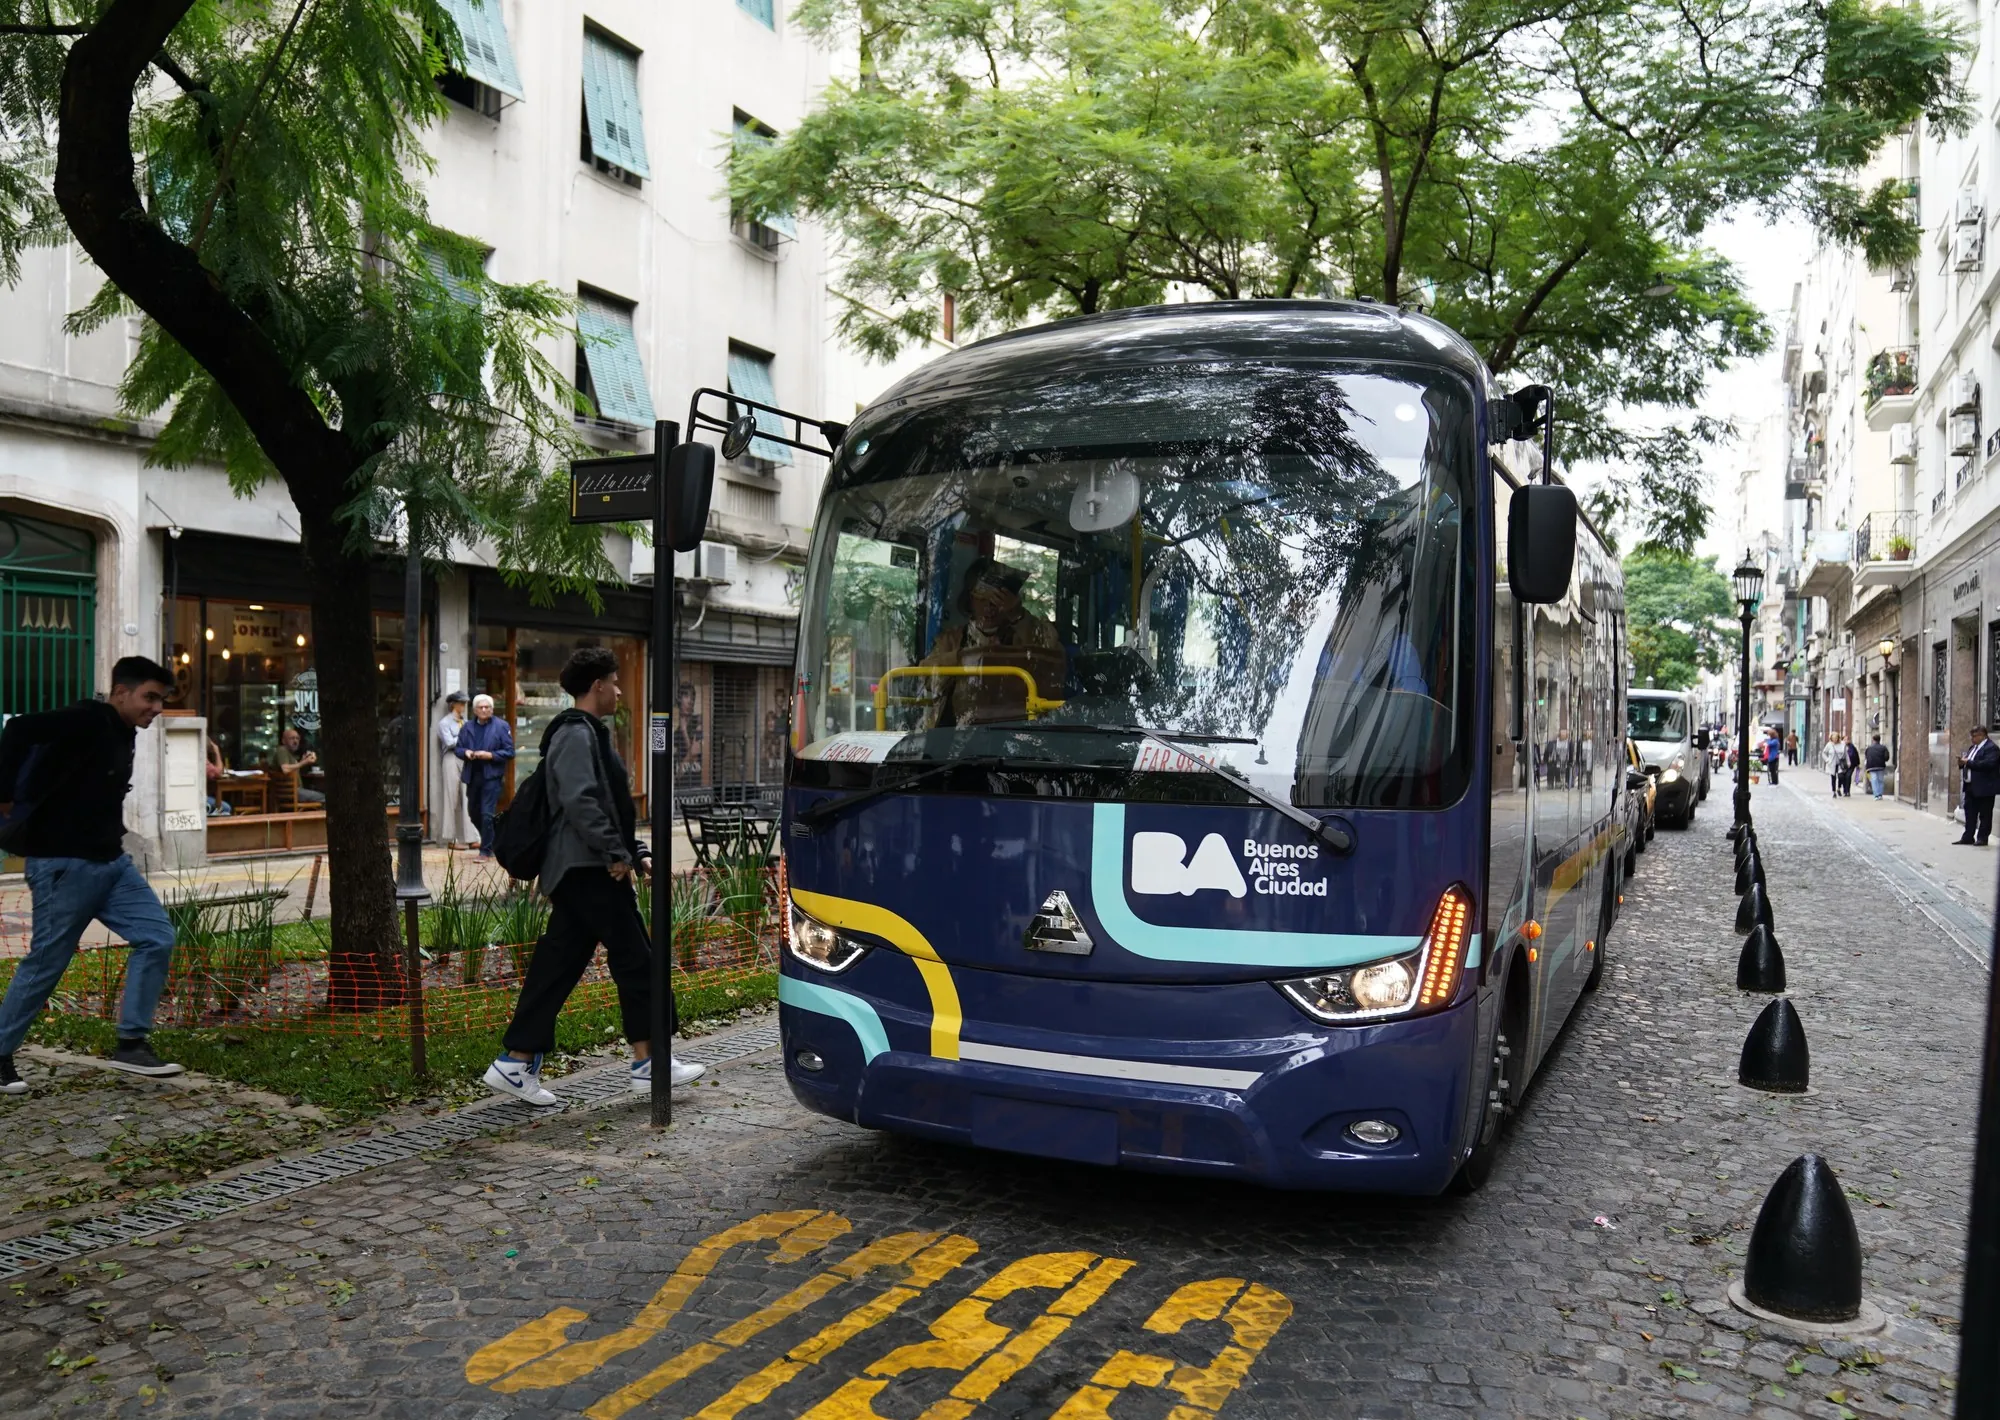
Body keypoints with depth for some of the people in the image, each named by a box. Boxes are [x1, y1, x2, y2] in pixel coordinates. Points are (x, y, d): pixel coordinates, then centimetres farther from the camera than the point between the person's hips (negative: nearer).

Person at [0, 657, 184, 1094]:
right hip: (63, 866, -8)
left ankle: (130, 1044, 6)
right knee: (45, 964, 2)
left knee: (157, 938, -1)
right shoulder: (87, 720, -15)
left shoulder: (123, 734, 13)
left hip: (111, 862, 9)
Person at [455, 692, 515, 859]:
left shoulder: (501, 726, -3)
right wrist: (465, 752, -8)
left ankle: (486, 851, 0)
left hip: (491, 776, -5)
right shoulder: (467, 727, 10)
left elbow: (509, 752, -5)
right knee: (474, 813, 14)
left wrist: (490, 755, -17)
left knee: (487, 814, -8)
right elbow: (457, 748, 15)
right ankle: (490, 841, 35)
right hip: (472, 776, 5)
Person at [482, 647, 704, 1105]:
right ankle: (649, 1063, 5)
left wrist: (636, 852, 20)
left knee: (557, 967, 9)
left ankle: (515, 1063, 12)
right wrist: (616, 854, -21)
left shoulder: (587, 733, 22)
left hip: (580, 872, 10)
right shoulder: (576, 734, -12)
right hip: (590, 872, -10)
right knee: (634, 960, -3)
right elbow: (580, 801, -24)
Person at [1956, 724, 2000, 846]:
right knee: (1970, 813, 11)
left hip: (1984, 788, -9)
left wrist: (1969, 762, -22)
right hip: (1970, 786, 9)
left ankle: (1982, 838, 5)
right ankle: (1968, 837, 15)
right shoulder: (1973, 748, 17)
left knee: (1985, 814, 0)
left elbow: (1988, 764, -26)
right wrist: (1962, 762, 0)